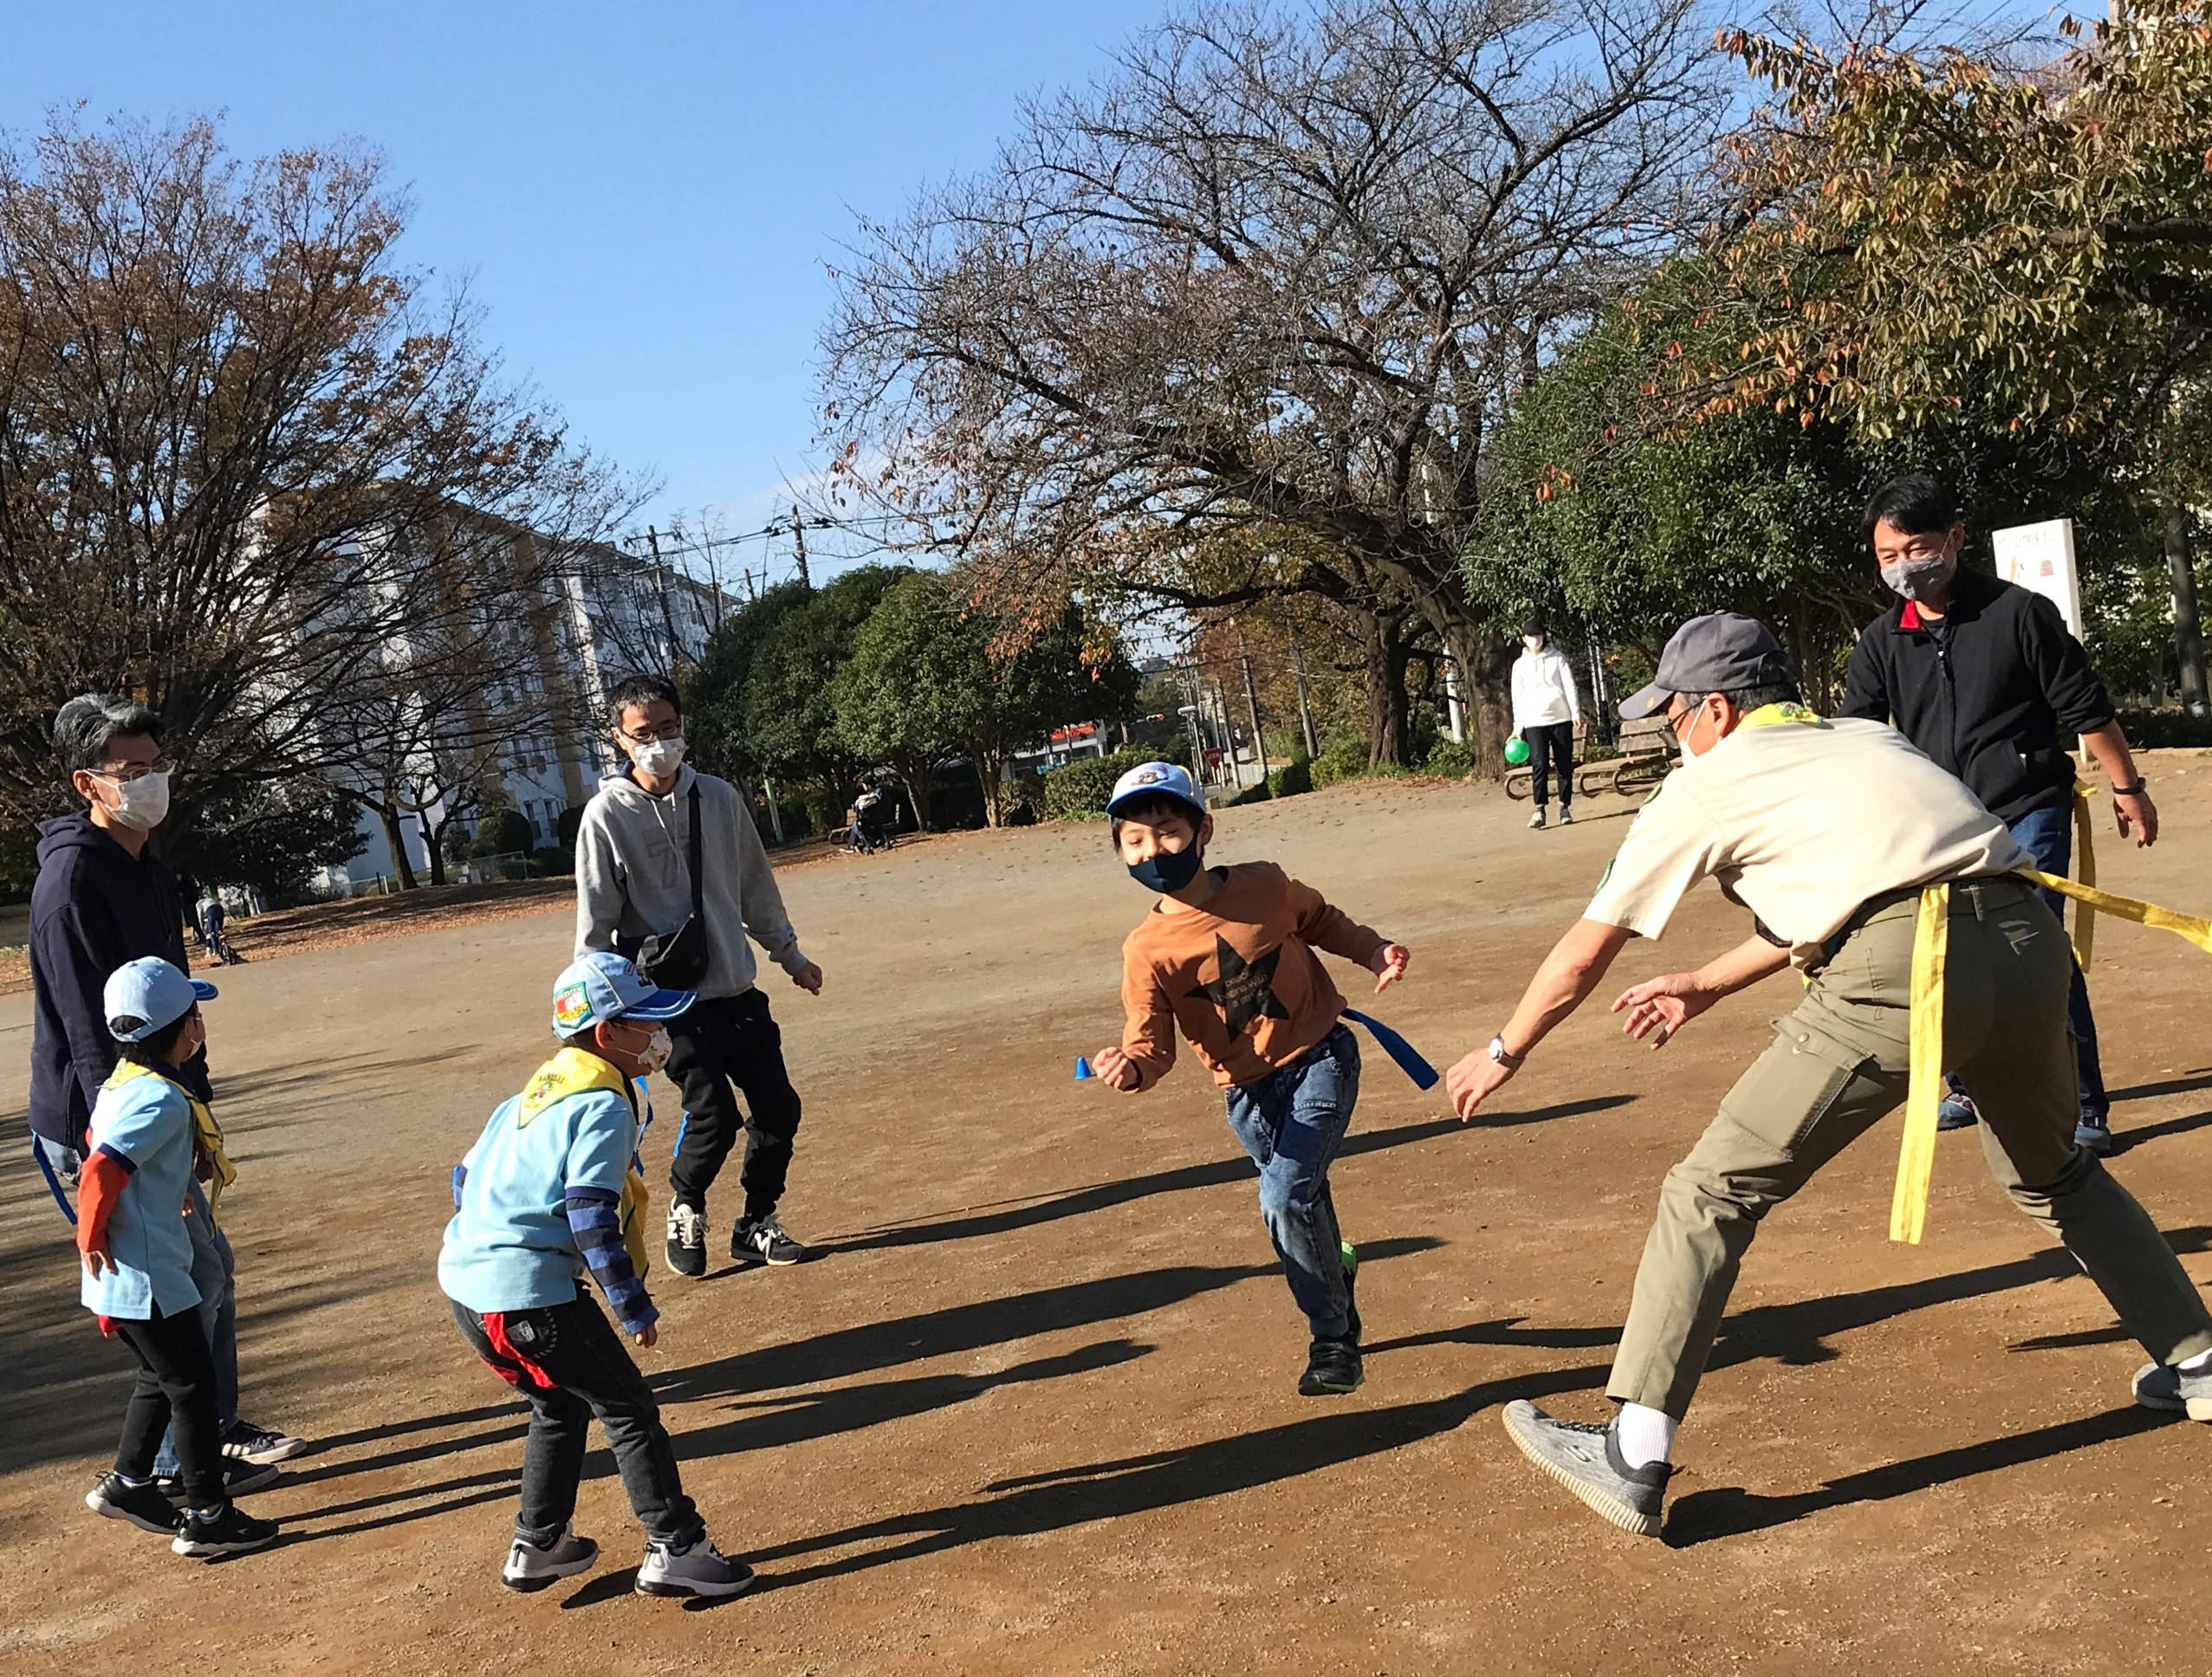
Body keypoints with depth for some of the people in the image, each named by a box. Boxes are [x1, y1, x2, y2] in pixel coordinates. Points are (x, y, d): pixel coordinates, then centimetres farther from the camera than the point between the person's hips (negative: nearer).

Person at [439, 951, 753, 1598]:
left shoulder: (541, 1088, 16)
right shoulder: (604, 1105, -12)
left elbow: (468, 1176, 21)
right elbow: (591, 1218, -19)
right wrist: (635, 1307, -12)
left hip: (466, 1279, 9)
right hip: (527, 1294, -9)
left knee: (563, 1404, 25)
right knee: (628, 1407, 0)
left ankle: (537, 1546, 33)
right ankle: (674, 1550, 2)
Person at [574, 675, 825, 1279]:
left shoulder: (719, 798, 5)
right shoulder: (608, 815, -8)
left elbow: (755, 886, 16)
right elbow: (595, 923, -7)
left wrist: (789, 954, 22)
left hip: (738, 991, 5)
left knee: (778, 1106, 6)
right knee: (714, 1112, -14)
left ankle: (757, 1223, 26)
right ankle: (685, 1211, 15)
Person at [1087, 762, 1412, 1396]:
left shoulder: (1264, 885, -10)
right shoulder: (1147, 950, -12)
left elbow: (1322, 921, 11)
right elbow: (1152, 1040, -15)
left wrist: (1373, 951, -3)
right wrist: (1133, 1066, -37)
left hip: (1320, 1058, -2)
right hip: (1249, 1092, 3)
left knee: (1285, 1198, -17)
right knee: (1303, 1208, 16)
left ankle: (1332, 1338, 2)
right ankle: (1336, 1276, 48)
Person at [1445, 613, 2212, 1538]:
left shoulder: (1705, 784, 13)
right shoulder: (1868, 737, 29)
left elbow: (1583, 955, 18)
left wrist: (1503, 1054, 32)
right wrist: (1705, 988, 46)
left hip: (1898, 974, -7)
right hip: (2029, 942, 7)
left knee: (1712, 1192, 3)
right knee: (2054, 1175, 34)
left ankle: (1633, 1455, 0)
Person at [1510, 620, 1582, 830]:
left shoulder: (1558, 658, 7)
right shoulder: (1520, 665, 8)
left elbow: (1570, 686, 2)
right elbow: (1518, 698, 7)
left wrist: (1576, 713, -9)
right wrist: (1517, 728, 2)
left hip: (1561, 719, 1)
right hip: (1534, 722, -1)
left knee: (1565, 765, 2)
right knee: (1539, 765, -12)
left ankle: (1565, 808, 11)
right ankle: (1539, 810, -10)